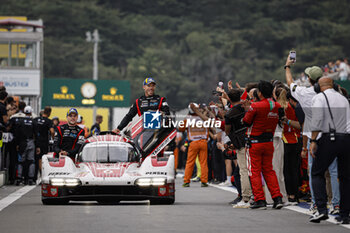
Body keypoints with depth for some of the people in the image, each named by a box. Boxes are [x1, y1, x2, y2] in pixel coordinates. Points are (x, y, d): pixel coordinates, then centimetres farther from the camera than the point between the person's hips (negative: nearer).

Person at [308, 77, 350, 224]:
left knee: (317, 173, 4)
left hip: (329, 139, -5)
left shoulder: (319, 98, 1)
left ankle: (322, 210, -11)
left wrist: (313, 141, -11)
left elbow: (317, 120, -12)